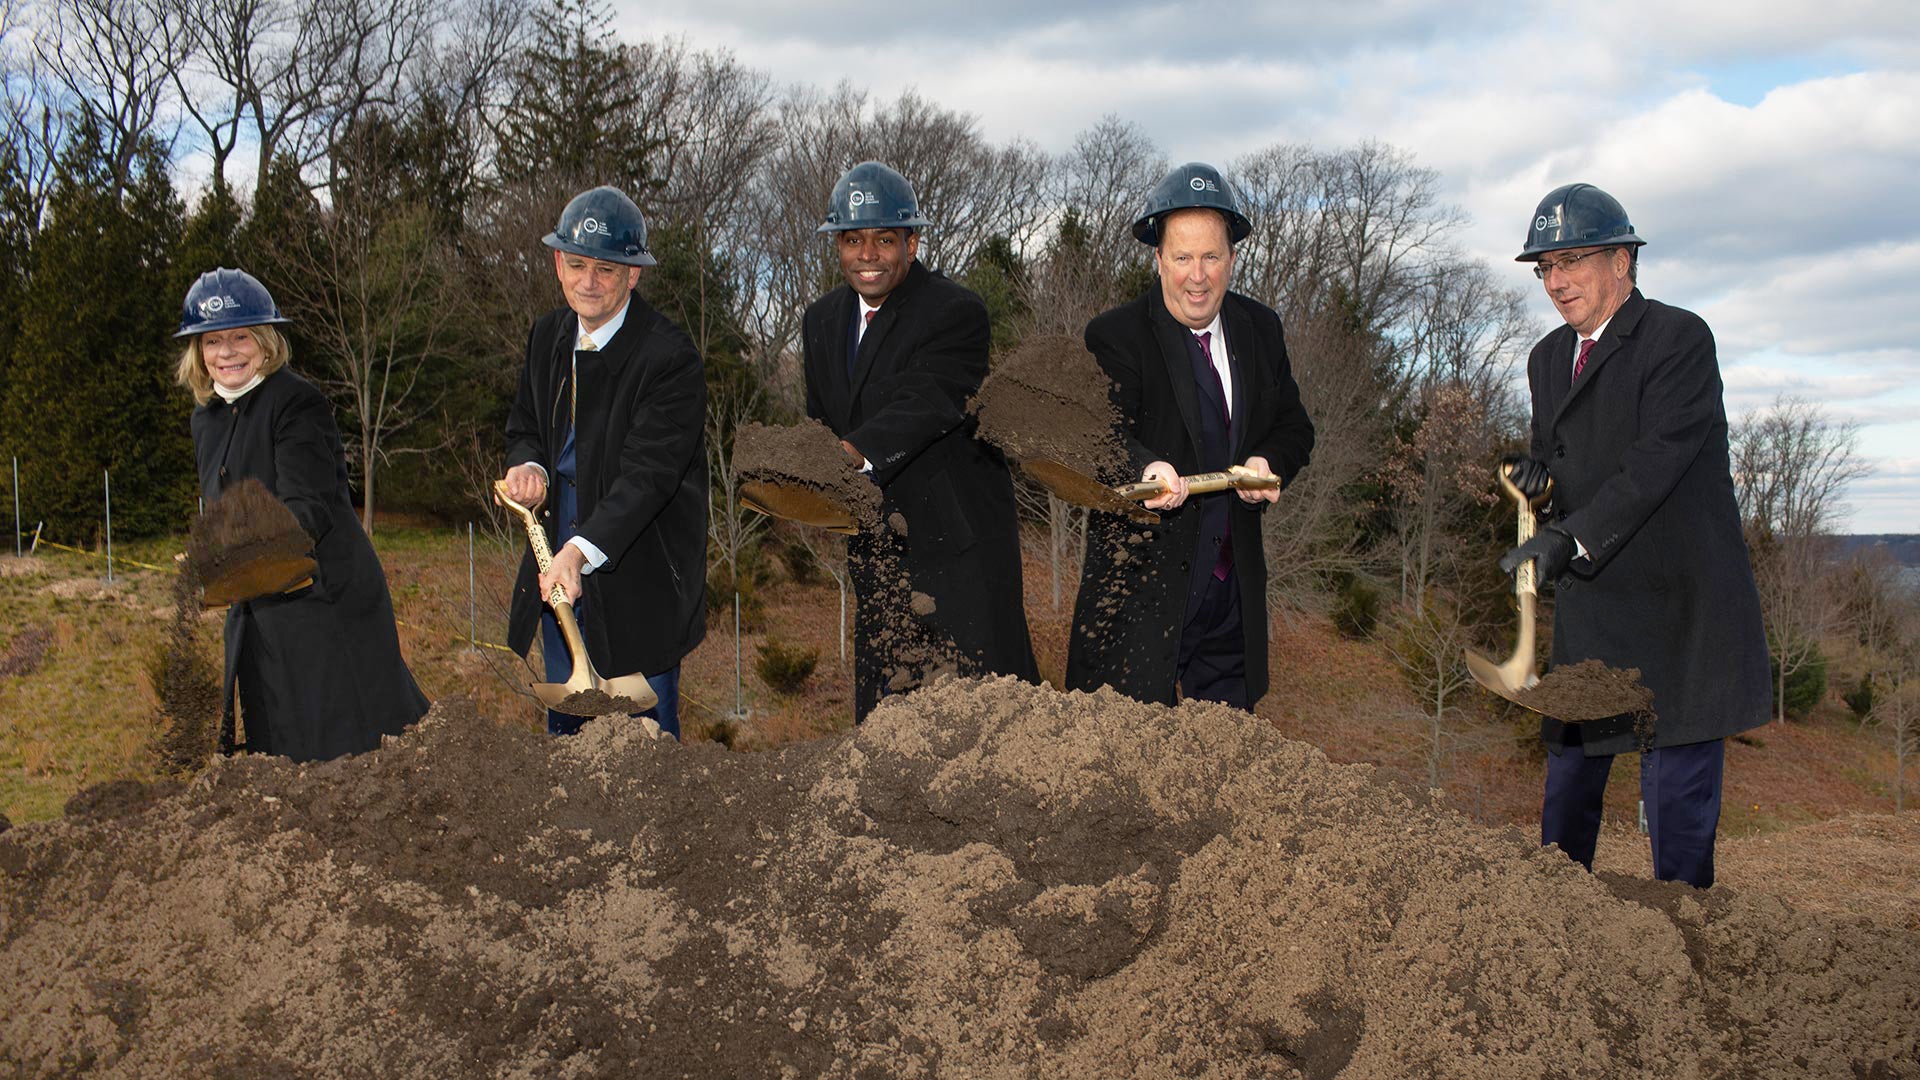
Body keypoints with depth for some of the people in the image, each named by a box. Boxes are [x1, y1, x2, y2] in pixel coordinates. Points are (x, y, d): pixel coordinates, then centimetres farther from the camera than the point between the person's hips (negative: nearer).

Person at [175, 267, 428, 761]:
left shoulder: (297, 401, -11)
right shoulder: (207, 419, 13)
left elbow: (309, 507, -21)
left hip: (326, 603, -8)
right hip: (258, 614, 8)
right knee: (283, 757, 10)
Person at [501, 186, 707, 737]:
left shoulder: (670, 356, -17)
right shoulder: (548, 335, 6)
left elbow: (648, 472, -24)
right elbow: (524, 428, 18)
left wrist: (582, 551, -35)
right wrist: (528, 465, -7)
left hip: (637, 573, -6)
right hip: (557, 559, 7)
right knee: (564, 729, 16)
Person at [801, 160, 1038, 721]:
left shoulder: (956, 312, -13)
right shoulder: (823, 319, 10)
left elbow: (926, 402, -28)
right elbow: (822, 422, 14)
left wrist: (854, 453, -45)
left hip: (958, 536, -6)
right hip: (878, 544, 6)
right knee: (883, 707, 9)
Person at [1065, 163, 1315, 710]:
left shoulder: (1259, 328, 8)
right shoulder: (1115, 335, -10)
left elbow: (1294, 427, 12)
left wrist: (1268, 463, -11)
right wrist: (1146, 468, -43)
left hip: (1235, 582, 5)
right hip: (1142, 578, -5)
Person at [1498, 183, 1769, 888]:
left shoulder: (1679, 339, -9)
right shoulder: (1548, 358, 15)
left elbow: (1659, 458, -19)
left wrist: (1570, 538, -26)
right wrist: (1536, 468, -3)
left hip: (1678, 601, -7)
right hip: (1590, 604, 7)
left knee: (1678, 784, -5)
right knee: (1568, 772, 10)